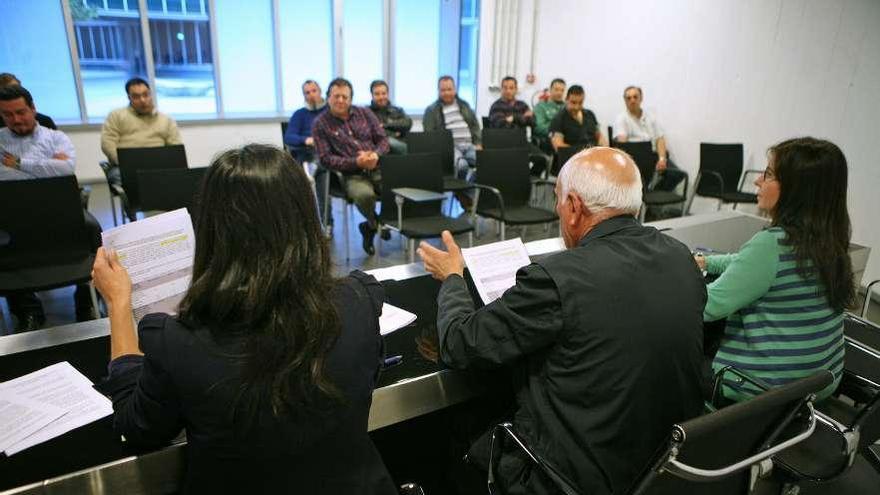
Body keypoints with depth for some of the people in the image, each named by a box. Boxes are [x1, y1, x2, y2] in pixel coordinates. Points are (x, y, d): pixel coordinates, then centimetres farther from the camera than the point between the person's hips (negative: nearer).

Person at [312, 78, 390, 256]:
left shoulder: (365, 113, 15)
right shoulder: (320, 124, 5)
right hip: (352, 175, -4)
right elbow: (325, 158, -3)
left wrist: (376, 155, -11)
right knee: (364, 194, -39)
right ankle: (378, 224, -2)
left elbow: (383, 139, 13)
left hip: (379, 168, 4)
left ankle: (370, 227, 4)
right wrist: (356, 162, -16)